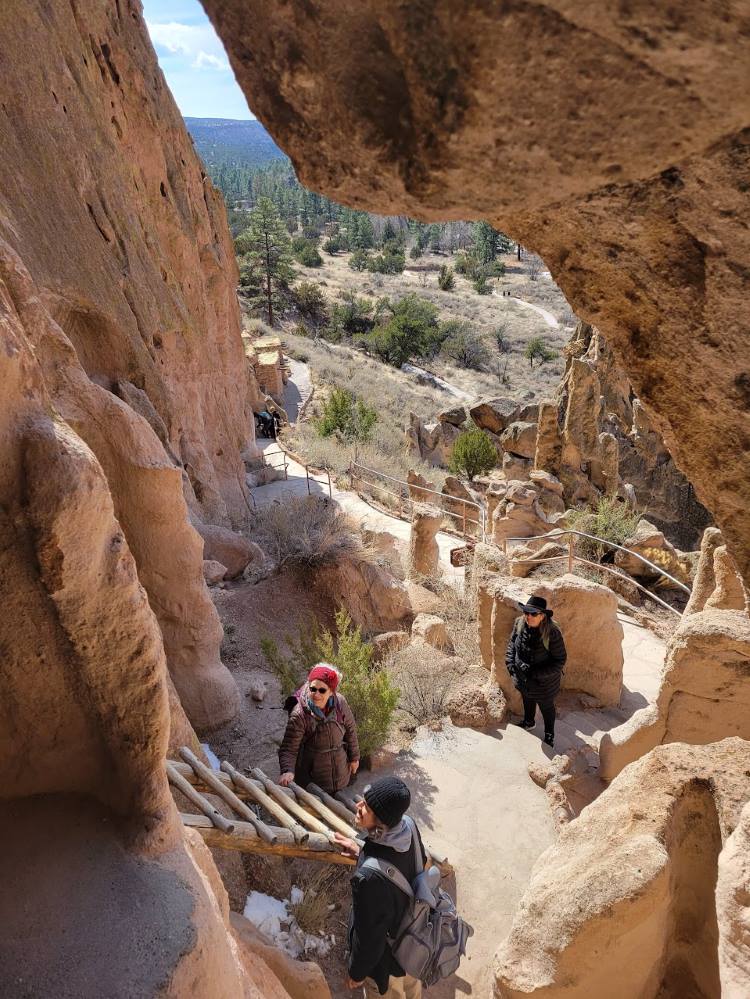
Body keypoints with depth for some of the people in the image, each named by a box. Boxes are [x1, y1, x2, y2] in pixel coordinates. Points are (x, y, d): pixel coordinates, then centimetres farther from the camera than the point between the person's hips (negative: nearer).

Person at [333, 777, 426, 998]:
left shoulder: (368, 877, -45)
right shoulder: (409, 826, -27)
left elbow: (369, 935, -27)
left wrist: (357, 972, -8)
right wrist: (361, 853, 0)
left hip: (387, 956, -5)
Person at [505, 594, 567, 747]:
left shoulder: (552, 633, -33)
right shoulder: (519, 624, -18)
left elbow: (560, 660, -24)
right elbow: (512, 643, 1)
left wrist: (536, 673, -29)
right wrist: (510, 662, -14)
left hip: (544, 683, -5)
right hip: (522, 677, 5)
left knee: (546, 707, 23)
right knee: (527, 700, 33)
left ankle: (549, 734, 50)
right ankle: (529, 721, 62)